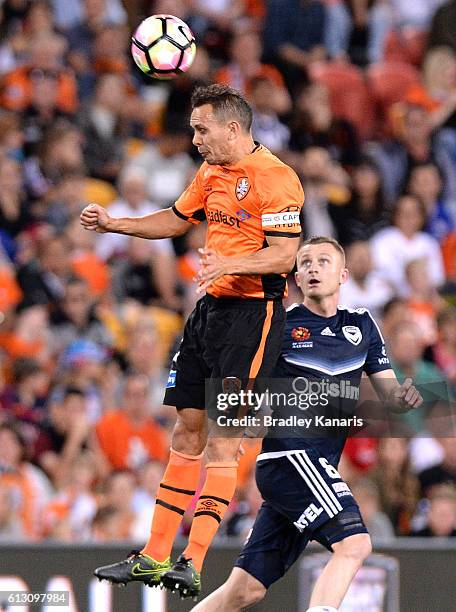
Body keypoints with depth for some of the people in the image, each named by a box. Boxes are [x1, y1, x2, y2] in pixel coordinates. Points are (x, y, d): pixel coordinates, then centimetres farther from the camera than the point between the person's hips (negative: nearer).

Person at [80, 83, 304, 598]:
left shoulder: (275, 178, -14)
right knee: (187, 432, 9)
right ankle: (155, 557, 13)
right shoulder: (211, 173, 14)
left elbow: (285, 255, -18)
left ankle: (192, 564, -15)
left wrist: (229, 264, -31)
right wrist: (113, 223, 19)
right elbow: (177, 219, 29)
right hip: (211, 307, 9)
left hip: (254, 311, -9)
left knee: (222, 440, -12)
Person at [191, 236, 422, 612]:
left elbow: (388, 391, 14)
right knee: (354, 543, -24)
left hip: (318, 467, 6)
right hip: (289, 452, -6)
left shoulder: (362, 325, 16)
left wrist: (404, 397, -8)